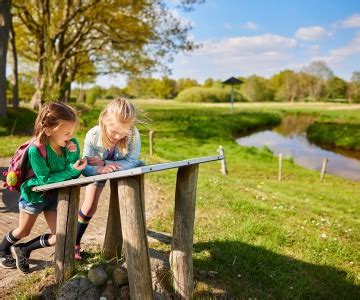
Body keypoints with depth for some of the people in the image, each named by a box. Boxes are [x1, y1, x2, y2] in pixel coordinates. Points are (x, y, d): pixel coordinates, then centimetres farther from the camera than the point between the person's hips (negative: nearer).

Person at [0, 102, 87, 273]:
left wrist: (73, 155, -31)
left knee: (60, 236, 2)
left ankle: (23, 251, 24)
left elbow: (74, 174, -13)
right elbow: (45, 179, -27)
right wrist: (71, 170, -33)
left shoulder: (71, 144, -17)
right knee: (23, 231, 17)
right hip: (34, 193, -4)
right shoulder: (36, 150, -31)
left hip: (55, 195, 5)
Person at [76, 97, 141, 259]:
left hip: (122, 171, 1)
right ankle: (75, 243, 23)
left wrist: (104, 163, -43)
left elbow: (132, 162, -34)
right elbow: (85, 167, -30)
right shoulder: (93, 135, -35)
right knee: (89, 207, 2)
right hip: (97, 171, 0)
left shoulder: (133, 135, -37)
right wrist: (99, 169, -52)